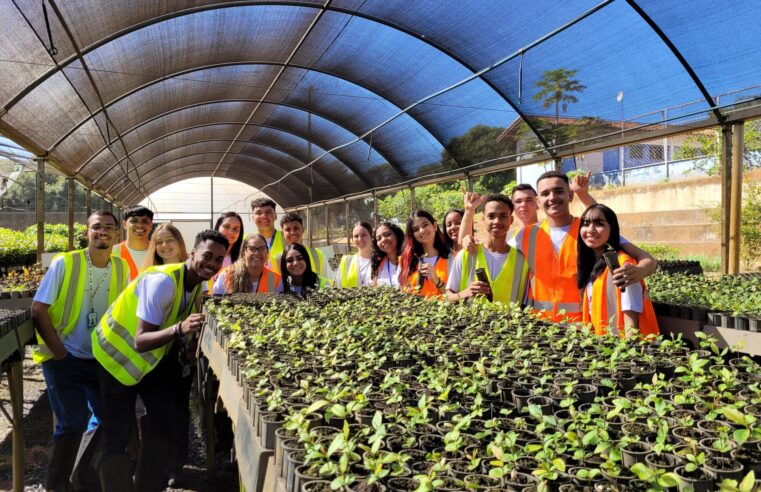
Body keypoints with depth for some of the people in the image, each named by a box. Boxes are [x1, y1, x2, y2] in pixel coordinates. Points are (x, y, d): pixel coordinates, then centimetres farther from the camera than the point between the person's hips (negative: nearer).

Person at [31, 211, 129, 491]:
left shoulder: (121, 268, 0)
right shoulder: (64, 263, -12)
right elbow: (38, 310, -12)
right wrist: (59, 351, -14)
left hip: (102, 360, 5)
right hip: (64, 359, -4)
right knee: (73, 423, -5)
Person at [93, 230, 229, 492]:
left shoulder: (198, 283, -6)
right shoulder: (162, 281, -32)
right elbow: (140, 341, -36)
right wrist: (179, 329, -51)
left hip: (153, 357, 8)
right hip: (119, 355, -7)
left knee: (163, 424, 9)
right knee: (117, 436, -7)